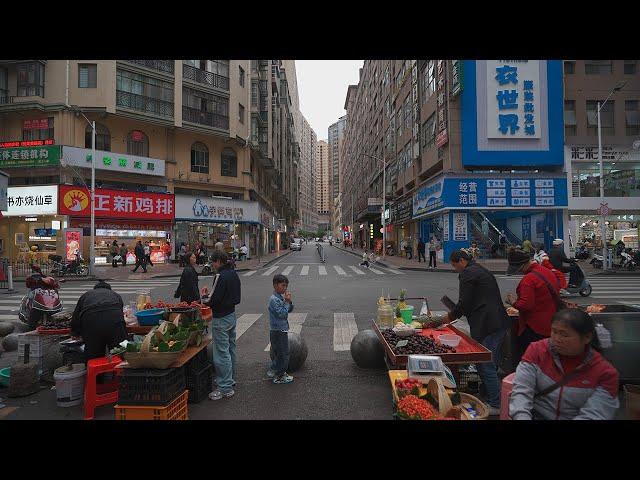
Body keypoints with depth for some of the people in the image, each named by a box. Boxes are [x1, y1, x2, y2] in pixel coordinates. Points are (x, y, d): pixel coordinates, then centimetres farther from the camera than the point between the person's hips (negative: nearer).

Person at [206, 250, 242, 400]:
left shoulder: (220, 276, -20)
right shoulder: (233, 274, 8)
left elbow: (214, 299, -23)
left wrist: (205, 303, -2)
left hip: (221, 318, -10)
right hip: (231, 314, 10)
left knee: (221, 353, -2)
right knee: (230, 349, 20)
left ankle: (225, 388, 5)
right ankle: (230, 379, 35)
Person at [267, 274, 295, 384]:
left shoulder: (282, 297, 8)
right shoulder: (274, 299, -20)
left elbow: (289, 310, 10)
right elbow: (282, 314, -25)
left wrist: (289, 301, -7)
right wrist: (287, 302, -20)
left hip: (282, 330, 9)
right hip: (278, 331, -9)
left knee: (279, 353, 20)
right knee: (283, 354, 0)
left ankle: (272, 370, 34)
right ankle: (279, 377, 13)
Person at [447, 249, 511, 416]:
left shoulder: (467, 273, -9)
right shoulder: (482, 270, 21)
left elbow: (464, 304, -12)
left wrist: (451, 316, 4)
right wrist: (455, 314, 22)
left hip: (487, 327, -10)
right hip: (500, 323, 10)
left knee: (485, 366, -2)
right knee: (492, 363, 18)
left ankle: (495, 405, 6)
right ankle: (495, 400, 28)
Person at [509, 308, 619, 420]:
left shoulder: (605, 372, -7)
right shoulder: (537, 350, -5)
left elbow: (592, 415, -14)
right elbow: (521, 390, -11)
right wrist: (522, 417, -27)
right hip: (536, 416, -1)